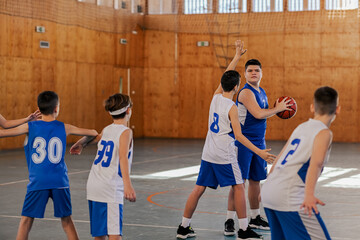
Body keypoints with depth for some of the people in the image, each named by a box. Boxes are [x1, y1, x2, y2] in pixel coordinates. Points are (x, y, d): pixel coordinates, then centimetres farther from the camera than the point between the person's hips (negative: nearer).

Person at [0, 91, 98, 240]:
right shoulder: (64, 128, 5)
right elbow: (93, 133, 18)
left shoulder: (29, 127, 0)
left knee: (26, 221, 5)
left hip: (37, 182, -1)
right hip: (60, 181, 2)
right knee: (66, 220, 13)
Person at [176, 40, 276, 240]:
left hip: (208, 154, 7)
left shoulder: (215, 97, 4)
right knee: (238, 188, 4)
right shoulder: (231, 107, -13)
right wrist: (260, 152, -17)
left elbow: (225, 77, 20)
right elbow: (239, 136, -17)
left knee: (199, 189, 10)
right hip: (224, 156, -7)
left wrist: (237, 56, 25)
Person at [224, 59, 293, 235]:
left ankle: (255, 218, 26)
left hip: (259, 143, 8)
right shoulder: (246, 92, -15)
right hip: (243, 143, -8)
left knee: (255, 180, 15)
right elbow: (258, 114, -25)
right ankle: (230, 220, -2)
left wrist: (277, 110, 9)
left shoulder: (262, 92, 14)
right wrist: (277, 108, -12)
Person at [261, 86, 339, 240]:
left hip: (268, 193, 8)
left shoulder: (301, 127, 19)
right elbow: (315, 162, -21)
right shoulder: (324, 133, -3)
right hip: (290, 197, -8)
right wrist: (309, 194, -32)